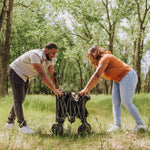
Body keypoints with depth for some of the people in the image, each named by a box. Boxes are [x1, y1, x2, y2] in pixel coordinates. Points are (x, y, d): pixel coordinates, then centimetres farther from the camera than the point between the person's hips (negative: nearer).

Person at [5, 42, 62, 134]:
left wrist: (58, 88, -22)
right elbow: (42, 74, -40)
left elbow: (52, 74, -9)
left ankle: (10, 123, 22)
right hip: (16, 72, -9)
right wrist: (54, 90, -43)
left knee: (20, 100, 12)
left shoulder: (49, 59, -5)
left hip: (25, 76, 9)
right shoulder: (36, 55, -32)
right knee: (18, 100, -10)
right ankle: (22, 126, -10)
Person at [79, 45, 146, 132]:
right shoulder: (100, 62, 12)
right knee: (116, 102, 0)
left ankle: (140, 124, -5)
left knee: (126, 102, -14)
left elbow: (96, 76, -24)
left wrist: (86, 89, -22)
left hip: (128, 77, -10)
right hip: (118, 80, 10)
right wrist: (88, 90, 6)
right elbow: (96, 78, 14)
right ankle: (117, 125, -4)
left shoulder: (105, 58, -19)